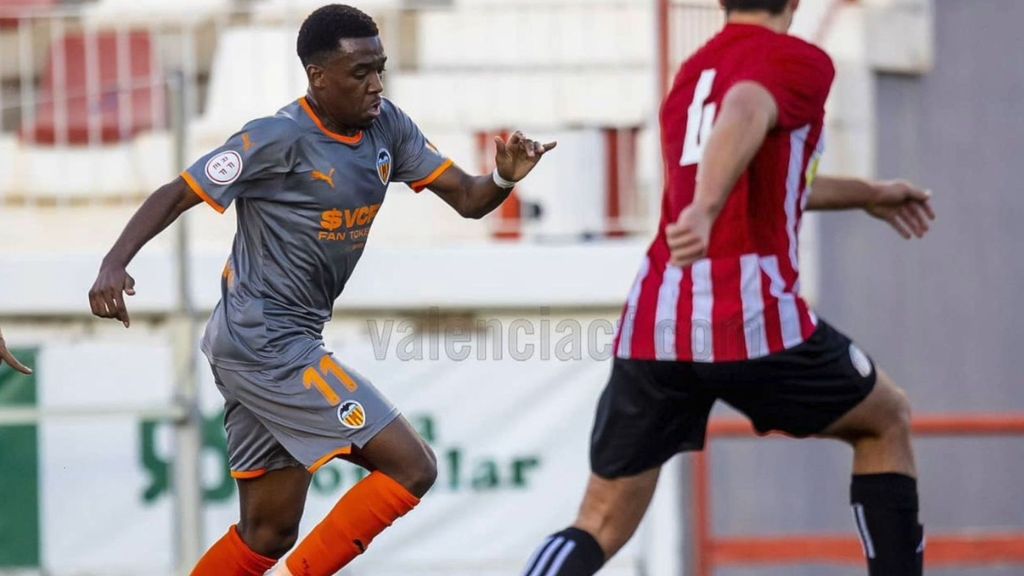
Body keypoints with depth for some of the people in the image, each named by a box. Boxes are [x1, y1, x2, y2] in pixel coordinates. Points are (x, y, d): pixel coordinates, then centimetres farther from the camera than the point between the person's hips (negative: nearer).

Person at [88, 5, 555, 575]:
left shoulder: (388, 128, 5)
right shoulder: (278, 139, -16)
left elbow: (467, 199, 6)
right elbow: (179, 195, -14)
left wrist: (504, 178, -16)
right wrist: (114, 264, -28)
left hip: (275, 345, 9)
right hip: (265, 345, -9)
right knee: (411, 466, -12)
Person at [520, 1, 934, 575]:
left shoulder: (692, 72, 24)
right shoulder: (799, 61, 1)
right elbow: (744, 117, -23)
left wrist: (867, 195, 53)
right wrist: (706, 211, -40)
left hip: (653, 323, 5)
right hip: (752, 320, -5)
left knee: (602, 526, 8)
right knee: (887, 420, 22)